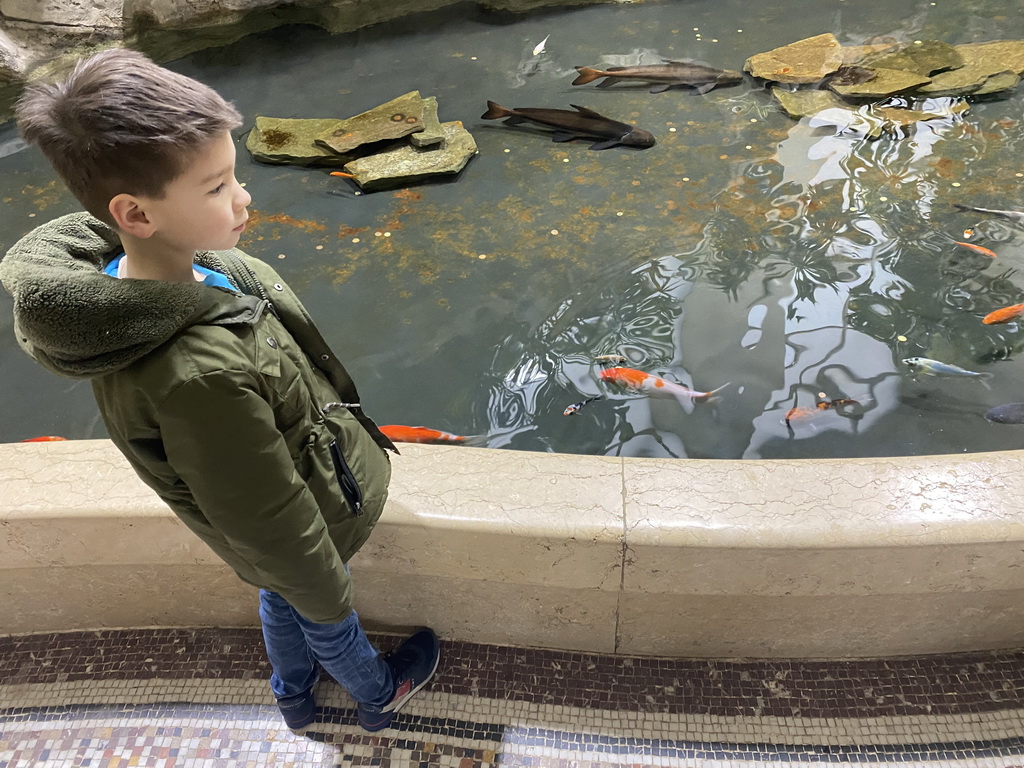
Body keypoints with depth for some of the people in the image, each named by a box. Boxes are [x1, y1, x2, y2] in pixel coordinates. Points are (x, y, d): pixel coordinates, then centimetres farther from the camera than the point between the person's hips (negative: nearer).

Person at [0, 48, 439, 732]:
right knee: (328, 624, 25)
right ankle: (379, 696, 58)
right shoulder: (197, 375, -45)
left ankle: (294, 694, 65)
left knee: (282, 602, 34)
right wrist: (325, 593, -13)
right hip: (296, 546, -7)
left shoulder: (173, 263, -17)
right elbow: (268, 523, -31)